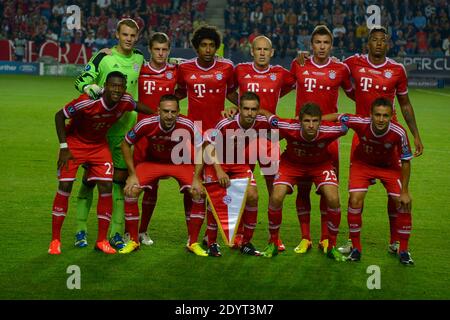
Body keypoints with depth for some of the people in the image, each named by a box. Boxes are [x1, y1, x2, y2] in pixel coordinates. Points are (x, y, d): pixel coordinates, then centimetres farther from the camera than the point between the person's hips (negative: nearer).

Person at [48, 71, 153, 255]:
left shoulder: (125, 102, -18)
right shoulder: (87, 102, -31)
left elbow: (138, 107, 8)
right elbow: (59, 116, -20)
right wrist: (64, 147, -21)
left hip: (99, 145, 4)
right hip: (75, 142, -4)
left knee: (106, 187, -6)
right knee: (65, 186, -9)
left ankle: (101, 240, 6)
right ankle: (55, 240, 2)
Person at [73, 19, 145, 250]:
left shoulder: (139, 58, 7)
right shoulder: (104, 57, -7)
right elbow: (81, 80, -8)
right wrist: (89, 87, -29)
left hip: (125, 126, 4)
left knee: (121, 178, 4)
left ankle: (116, 233, 10)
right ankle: (81, 230, 10)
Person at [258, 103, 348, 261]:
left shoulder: (329, 131, -35)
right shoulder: (289, 128, -36)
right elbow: (264, 113, -20)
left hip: (321, 165, 0)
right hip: (291, 163, 0)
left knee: (333, 199, -20)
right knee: (276, 198, -18)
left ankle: (332, 246, 1)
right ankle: (273, 243, 5)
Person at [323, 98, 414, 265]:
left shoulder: (399, 133, -33)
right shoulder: (361, 123, -34)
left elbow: (406, 161, -18)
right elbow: (337, 117, -15)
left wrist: (404, 192, -16)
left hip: (389, 166, 0)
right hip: (362, 163, 0)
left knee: (404, 204, -10)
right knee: (355, 200, -17)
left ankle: (403, 251, 9)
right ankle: (356, 247, 3)